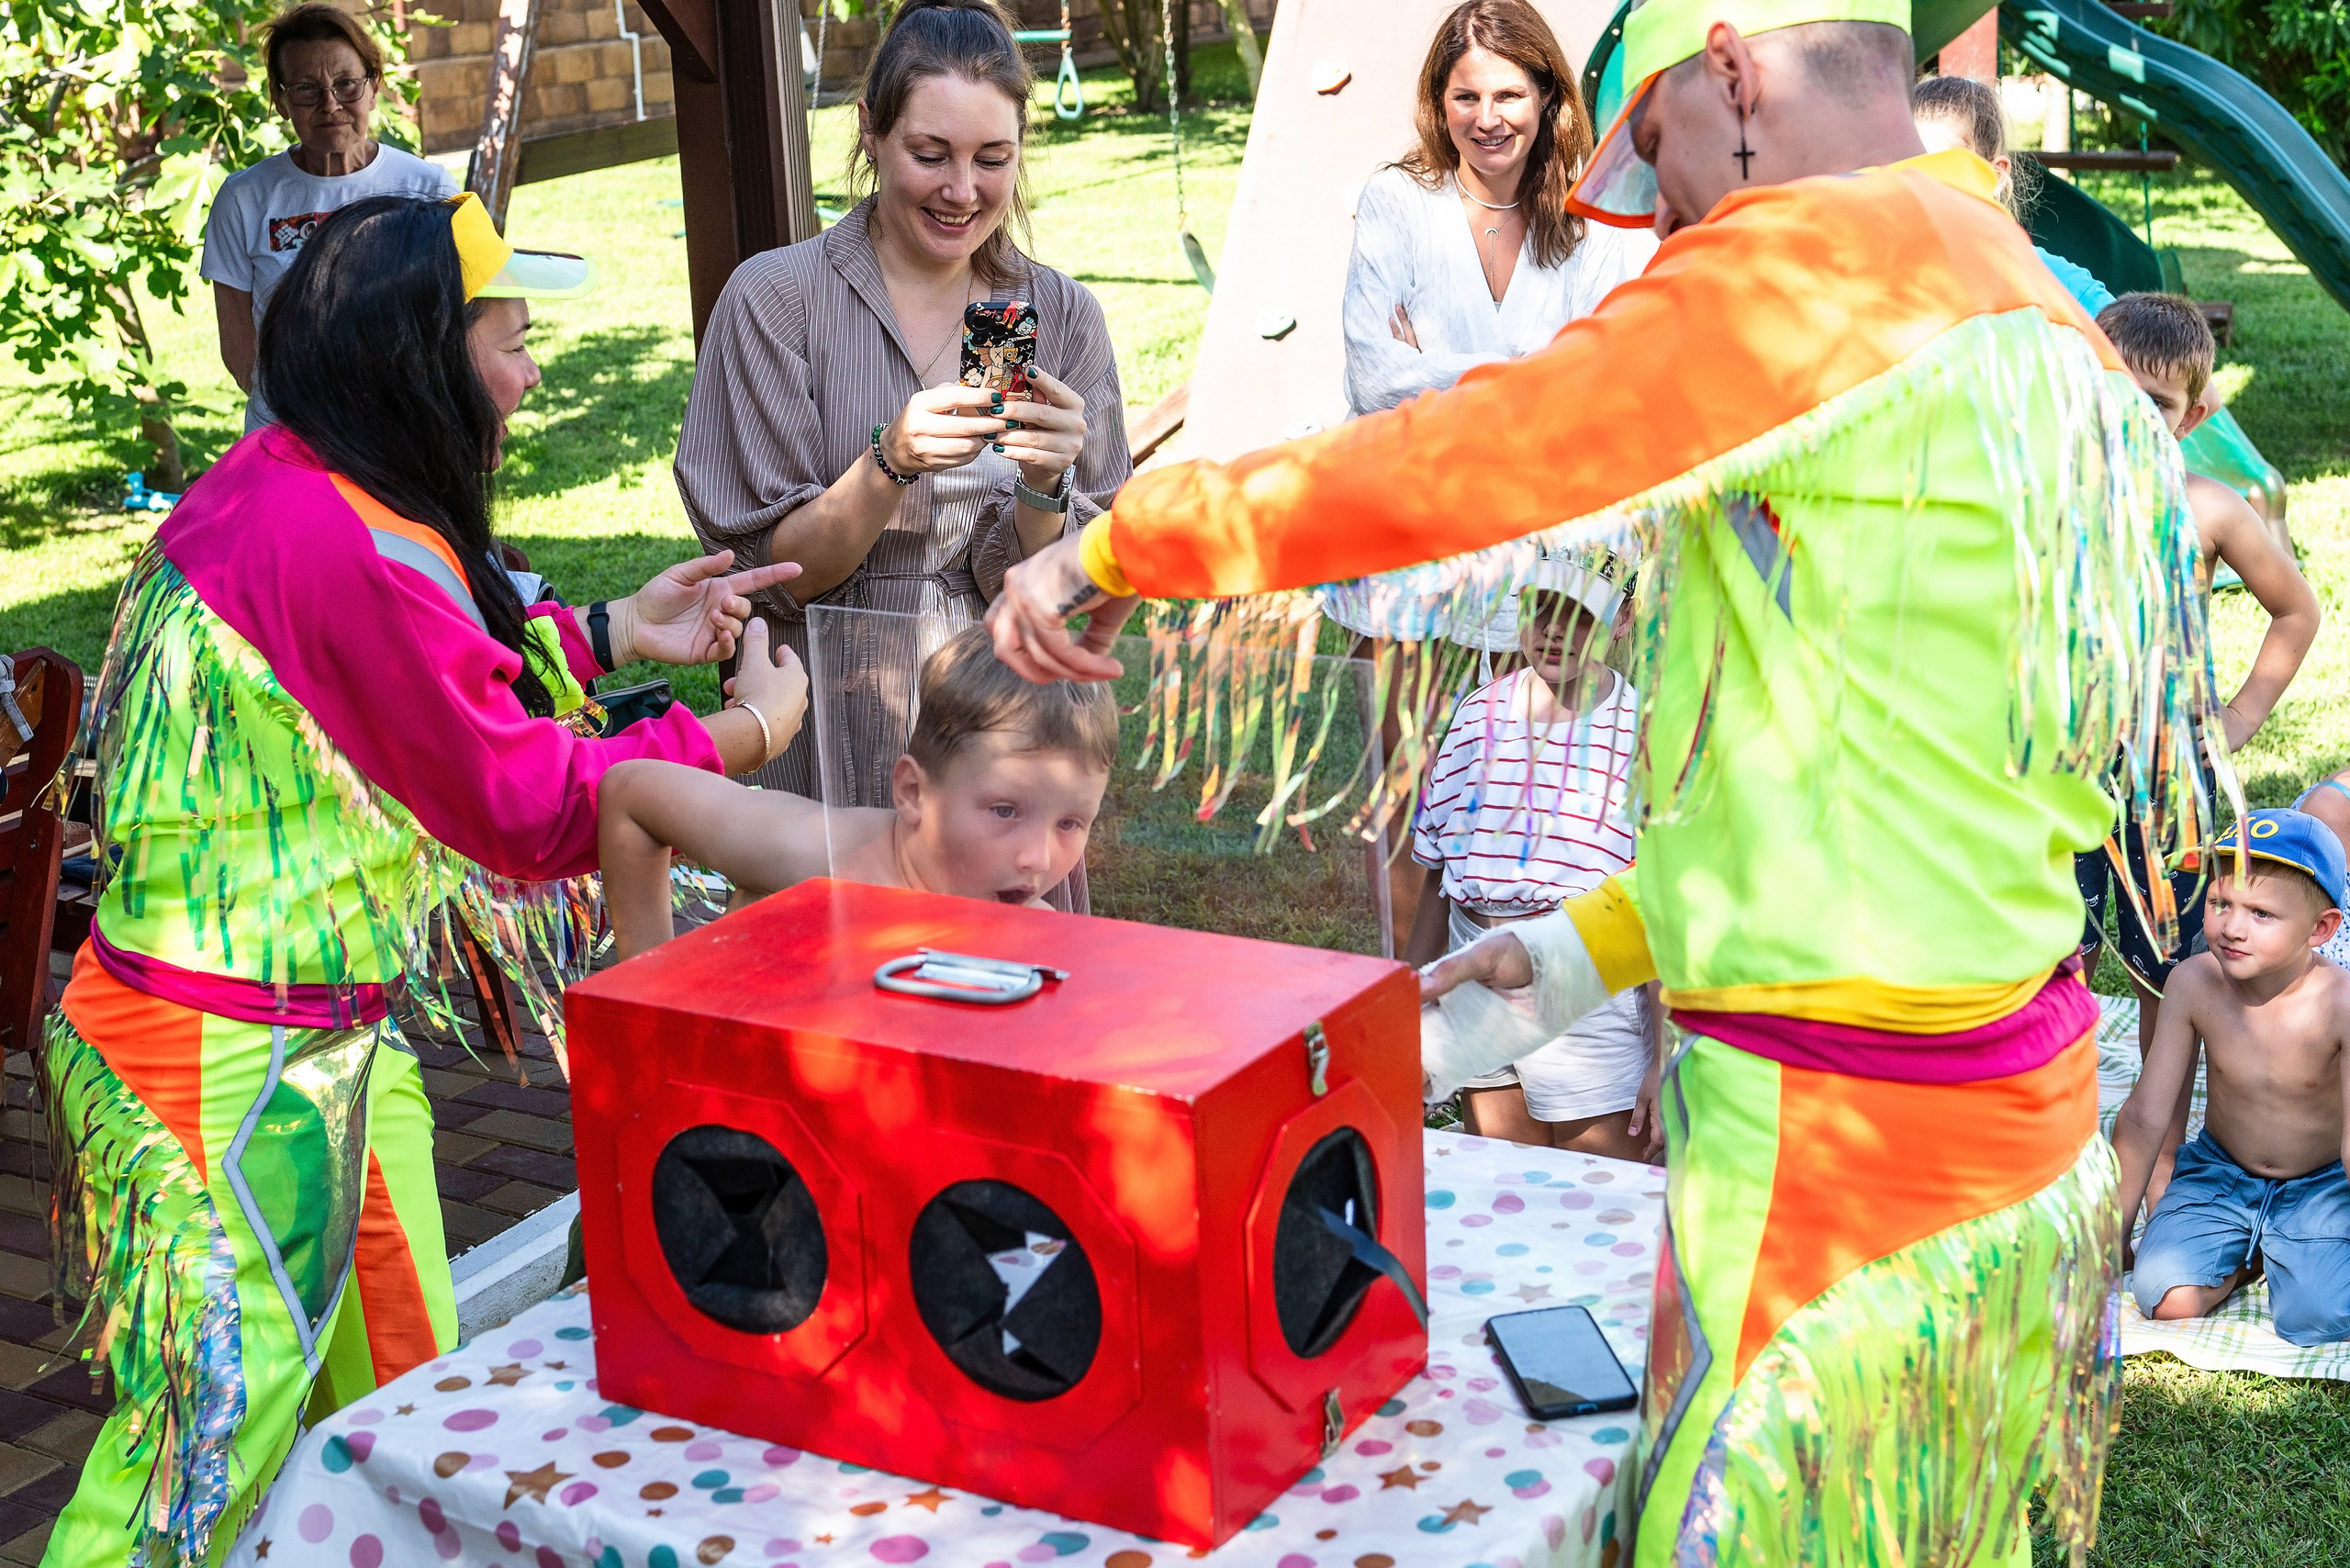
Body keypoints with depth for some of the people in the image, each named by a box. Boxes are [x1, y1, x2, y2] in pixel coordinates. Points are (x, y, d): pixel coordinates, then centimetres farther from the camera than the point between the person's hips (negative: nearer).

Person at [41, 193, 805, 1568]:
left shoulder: (273, 488, 6)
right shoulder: (348, 550, -24)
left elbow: (418, 691, 20)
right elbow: (526, 807, -17)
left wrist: (608, 634, 15)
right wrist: (737, 733, -6)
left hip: (326, 1036, 10)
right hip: (230, 1066, -10)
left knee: (406, 1389, 17)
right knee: (212, 1443, 0)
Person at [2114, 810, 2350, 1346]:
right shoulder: (2193, 984, -19)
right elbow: (2144, 1118, -10)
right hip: (2220, 1171, 2)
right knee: (2166, 1300, -20)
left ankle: (2284, 1248, 10)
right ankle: (2249, 1252, 11)